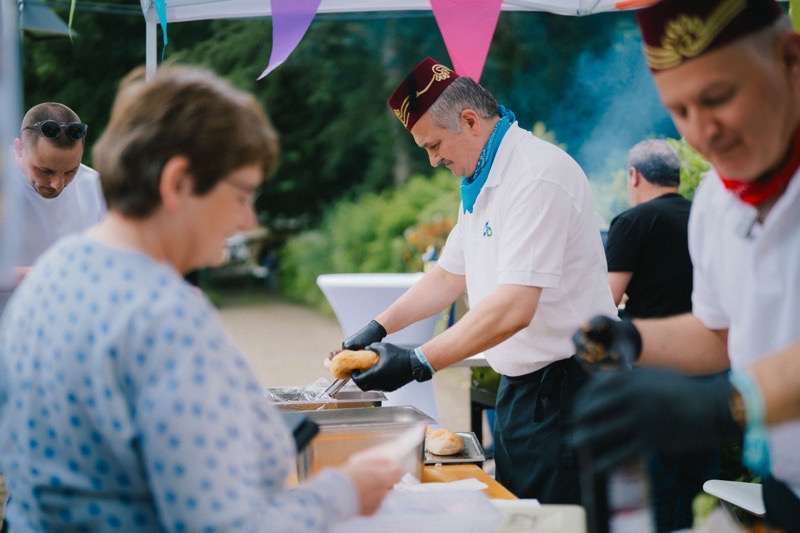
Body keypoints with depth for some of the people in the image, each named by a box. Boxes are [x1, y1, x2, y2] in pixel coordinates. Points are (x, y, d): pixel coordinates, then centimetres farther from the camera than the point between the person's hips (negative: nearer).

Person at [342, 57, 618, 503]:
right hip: (522, 383, 10)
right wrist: (379, 328, 10)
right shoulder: (484, 183, 12)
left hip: (563, 388, -10)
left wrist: (418, 364, -30)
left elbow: (514, 308, -30)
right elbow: (451, 274, 20)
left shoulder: (536, 178, -22)